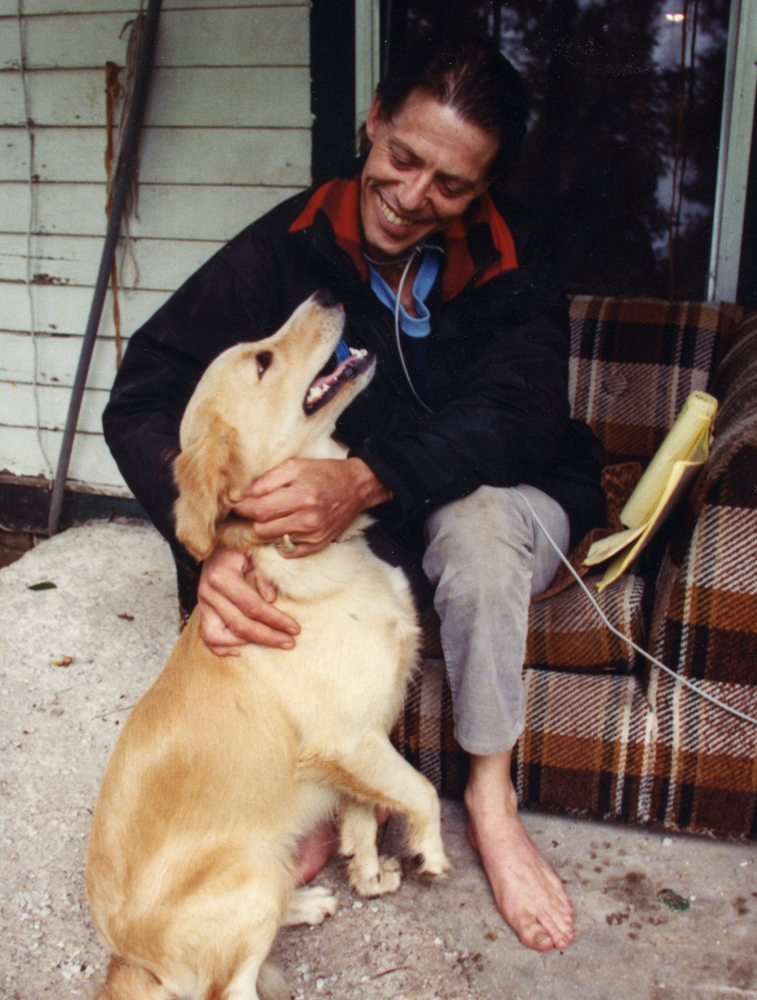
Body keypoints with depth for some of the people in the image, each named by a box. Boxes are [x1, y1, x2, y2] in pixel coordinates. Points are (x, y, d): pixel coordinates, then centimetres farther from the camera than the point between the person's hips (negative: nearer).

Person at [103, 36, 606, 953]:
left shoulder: (513, 259, -16)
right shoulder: (290, 244, -16)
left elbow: (519, 416, -28)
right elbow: (143, 396, -22)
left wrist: (368, 477, -48)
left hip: (503, 495, -1)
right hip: (355, 526, 2)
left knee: (474, 517, -36)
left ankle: (491, 799, -15)